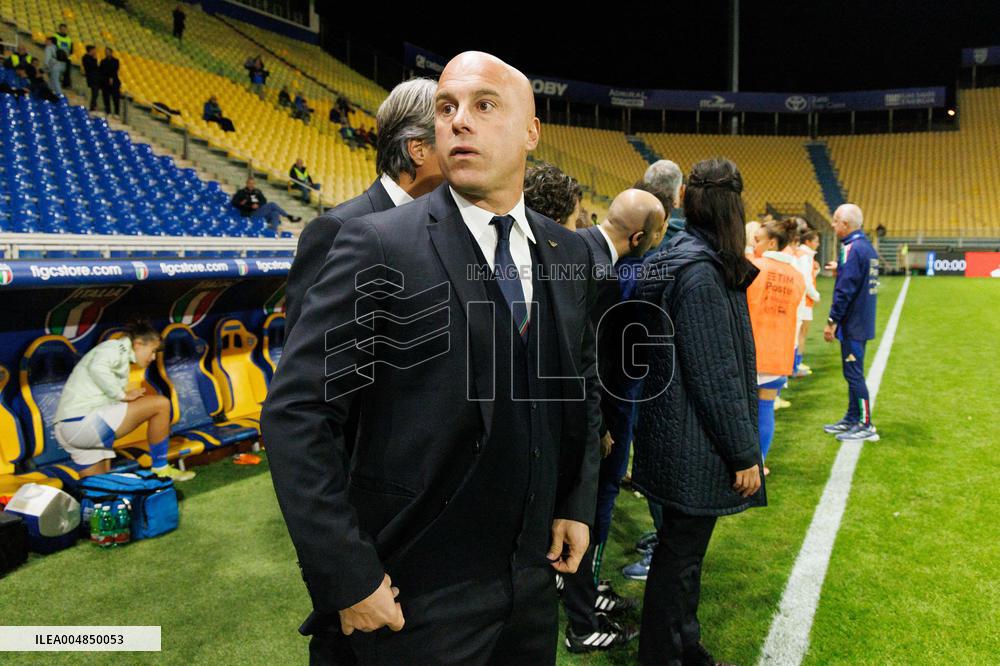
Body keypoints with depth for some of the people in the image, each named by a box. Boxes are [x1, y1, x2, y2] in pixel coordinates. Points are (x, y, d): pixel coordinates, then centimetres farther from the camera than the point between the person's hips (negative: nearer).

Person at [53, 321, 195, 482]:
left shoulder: (122, 356, 24)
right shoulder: (116, 347, -5)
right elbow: (97, 368, -28)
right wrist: (123, 395, -20)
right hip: (83, 421, -11)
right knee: (161, 403, -11)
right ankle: (160, 469, -1)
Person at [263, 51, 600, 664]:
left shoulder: (569, 252, 3)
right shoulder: (381, 246, -14)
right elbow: (295, 412, -16)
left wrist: (579, 503, 8)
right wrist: (348, 576, -17)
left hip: (534, 576, 6)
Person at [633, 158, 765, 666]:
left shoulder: (676, 258, 8)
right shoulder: (701, 273, -21)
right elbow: (716, 376, -22)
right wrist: (744, 453, -14)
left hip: (673, 435, 10)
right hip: (696, 447, -10)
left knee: (683, 547, 21)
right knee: (680, 554, 5)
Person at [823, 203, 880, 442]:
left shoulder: (851, 249, -19)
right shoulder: (868, 247, 11)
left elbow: (844, 290, -22)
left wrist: (832, 321, -18)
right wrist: (840, 268, 20)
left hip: (852, 324, -10)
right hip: (862, 322, 10)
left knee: (853, 373, -2)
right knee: (853, 372, 17)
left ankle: (866, 426, 5)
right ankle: (852, 419, 26)